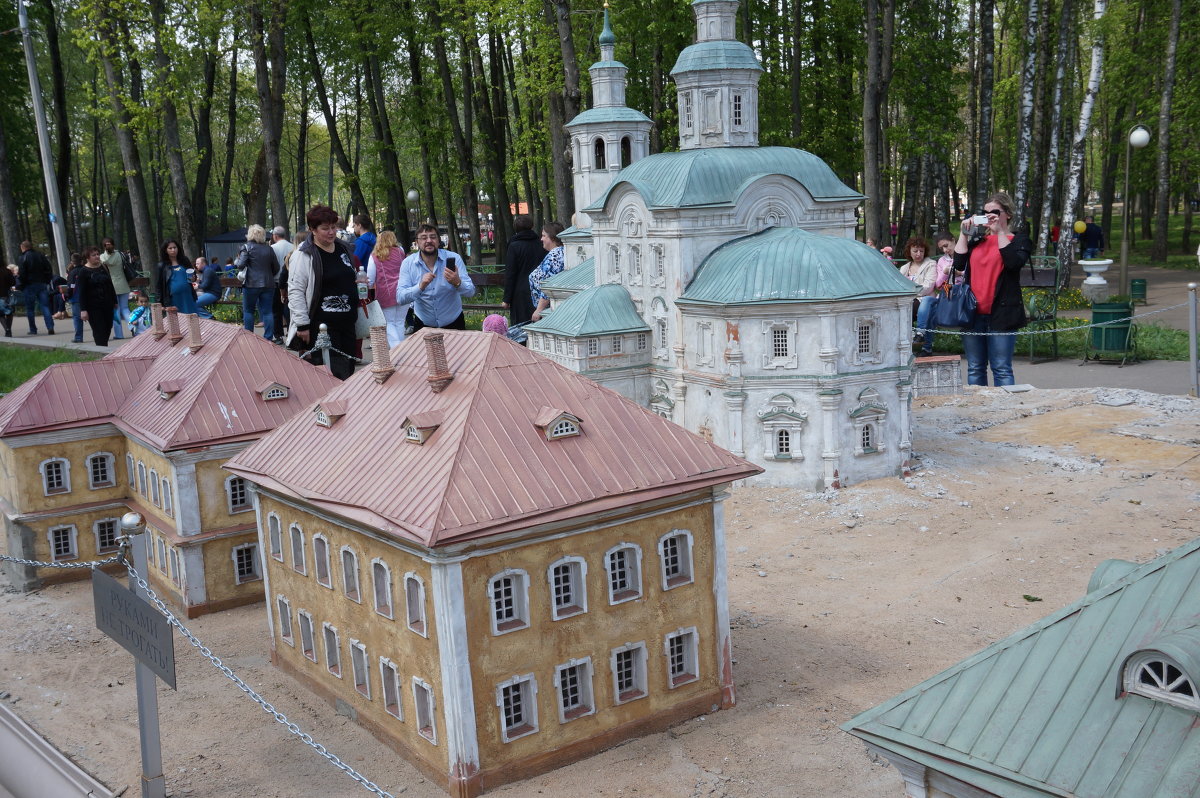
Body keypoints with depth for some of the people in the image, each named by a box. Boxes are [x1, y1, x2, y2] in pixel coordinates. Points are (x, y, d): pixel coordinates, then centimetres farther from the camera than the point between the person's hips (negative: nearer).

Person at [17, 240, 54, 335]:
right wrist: (47, 282, 11)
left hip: (30, 286, -3)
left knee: (30, 309, 6)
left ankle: (33, 330, 7)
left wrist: (21, 286, 0)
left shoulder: (22, 258, -7)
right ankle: (50, 327, -11)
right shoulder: (41, 256, 7)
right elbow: (49, 270, 7)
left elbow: (21, 274, -12)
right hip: (42, 284, 3)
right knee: (45, 306, 2)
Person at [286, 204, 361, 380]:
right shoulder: (304, 255, -10)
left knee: (348, 372, 10)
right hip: (321, 326, -7)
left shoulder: (343, 248, 13)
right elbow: (295, 292, -13)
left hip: (347, 322, 7)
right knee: (332, 374, -11)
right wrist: (302, 325, -17)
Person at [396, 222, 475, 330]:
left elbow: (471, 292, -15)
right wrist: (421, 286, -34)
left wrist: (457, 283, -37)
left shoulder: (453, 258, -10)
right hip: (423, 325, 0)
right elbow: (400, 299, -17)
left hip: (453, 325, 0)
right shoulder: (408, 263, -8)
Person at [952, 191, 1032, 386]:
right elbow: (959, 264, 4)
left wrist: (1000, 232, -13)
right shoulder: (978, 240, 17)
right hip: (973, 312, 5)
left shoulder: (1019, 239, 5)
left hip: (1001, 313, -5)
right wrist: (964, 234, 1)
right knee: (975, 369, 9)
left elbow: (1014, 262, -16)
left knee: (1001, 369, -5)